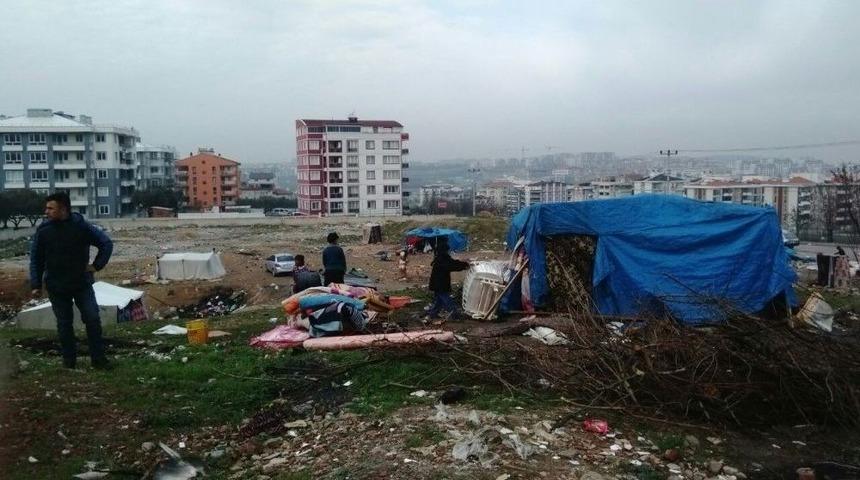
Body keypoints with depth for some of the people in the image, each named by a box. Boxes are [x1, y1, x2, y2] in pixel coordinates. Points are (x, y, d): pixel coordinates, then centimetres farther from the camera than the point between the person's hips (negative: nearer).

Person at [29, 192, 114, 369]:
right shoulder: (43, 230, -5)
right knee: (64, 323, 9)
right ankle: (69, 359, 22)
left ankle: (98, 358, 8)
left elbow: (106, 243, 0)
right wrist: (36, 285, -1)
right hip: (56, 287, 1)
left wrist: (97, 265, -6)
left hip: (82, 283, -1)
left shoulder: (82, 226, -9)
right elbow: (36, 260, 3)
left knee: (93, 319, -2)